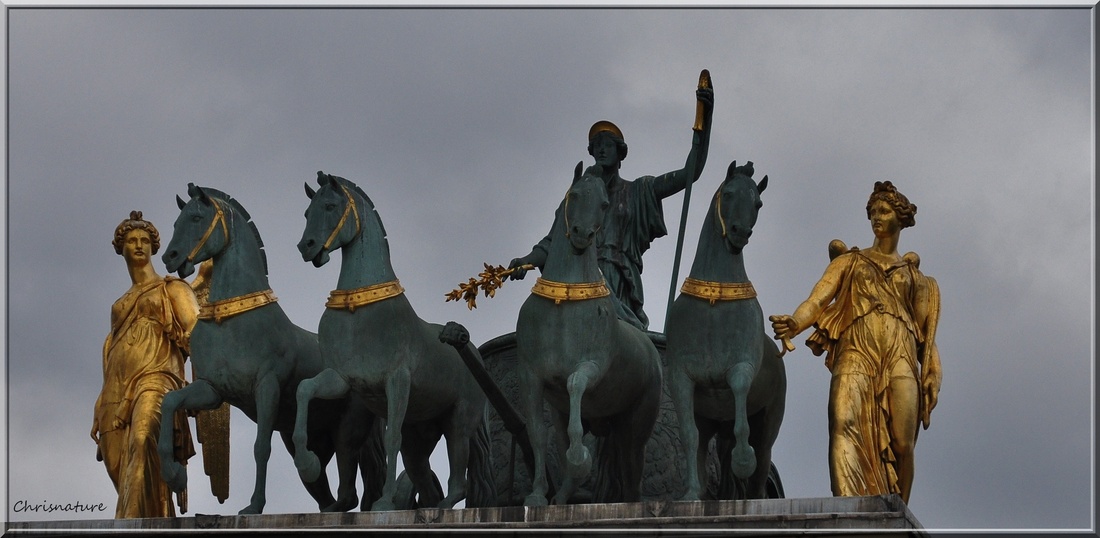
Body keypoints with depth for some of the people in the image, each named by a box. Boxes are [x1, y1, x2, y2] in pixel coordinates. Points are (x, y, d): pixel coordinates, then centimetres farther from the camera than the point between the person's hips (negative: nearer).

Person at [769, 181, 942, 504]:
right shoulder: (850, 261, 22)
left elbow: (925, 331, 20)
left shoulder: (911, 272, 25)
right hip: (856, 351, -2)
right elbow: (818, 299, 5)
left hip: (900, 356, 2)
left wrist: (930, 378, 7)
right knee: (845, 422, -27)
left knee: (901, 443, -13)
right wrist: (793, 325, -16)